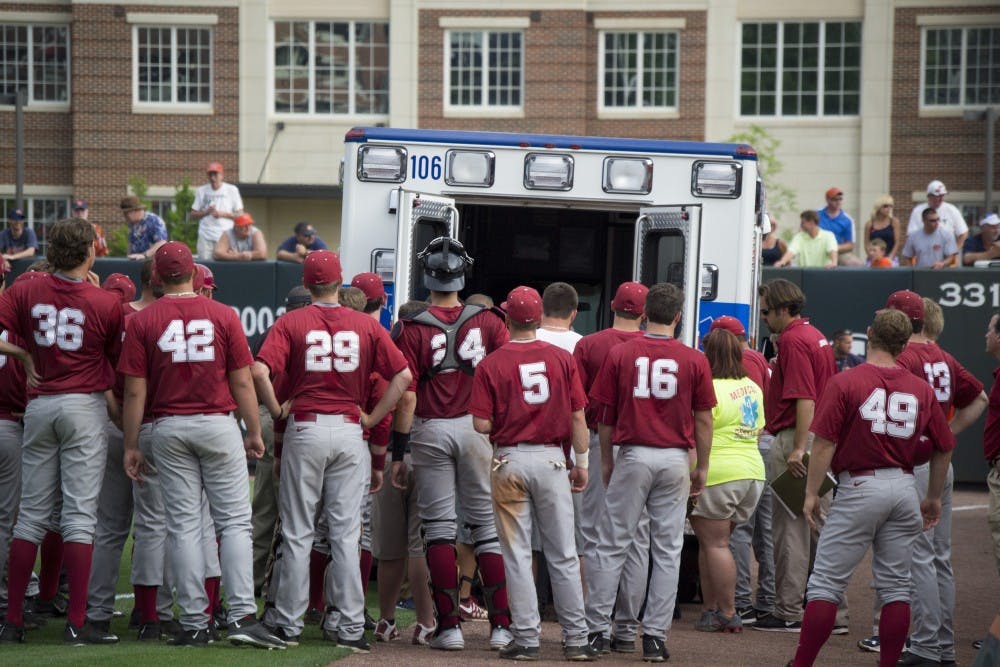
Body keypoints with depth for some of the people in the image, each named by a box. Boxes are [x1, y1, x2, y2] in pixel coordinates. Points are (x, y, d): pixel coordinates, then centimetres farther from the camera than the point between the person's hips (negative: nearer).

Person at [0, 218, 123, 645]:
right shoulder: (106, 303, -6)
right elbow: (116, 363, 4)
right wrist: (113, 401, 21)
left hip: (39, 405, 3)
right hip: (85, 406, -3)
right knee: (80, 514, -3)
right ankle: (77, 623, -6)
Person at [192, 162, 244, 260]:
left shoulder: (232, 190, 7)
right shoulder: (201, 191, 13)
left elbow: (240, 214, 6)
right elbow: (193, 214, 13)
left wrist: (222, 214, -9)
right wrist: (206, 212, -6)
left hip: (225, 235, -2)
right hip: (205, 236, 2)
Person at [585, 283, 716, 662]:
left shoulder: (620, 354, -2)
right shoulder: (694, 361, -1)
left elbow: (606, 416, 3)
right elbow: (703, 420, 3)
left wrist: (606, 460, 14)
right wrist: (702, 467, 13)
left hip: (633, 456, 0)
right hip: (674, 460, 0)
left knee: (612, 545, 4)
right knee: (667, 551, 5)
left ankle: (596, 630, 4)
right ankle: (655, 637, 5)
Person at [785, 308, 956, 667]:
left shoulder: (844, 382, -7)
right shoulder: (922, 390, 6)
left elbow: (824, 443, -10)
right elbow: (943, 449, 13)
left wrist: (811, 493, -3)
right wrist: (933, 499, 24)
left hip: (859, 488, -4)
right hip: (904, 487, 4)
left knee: (827, 582, -1)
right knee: (895, 586, 10)